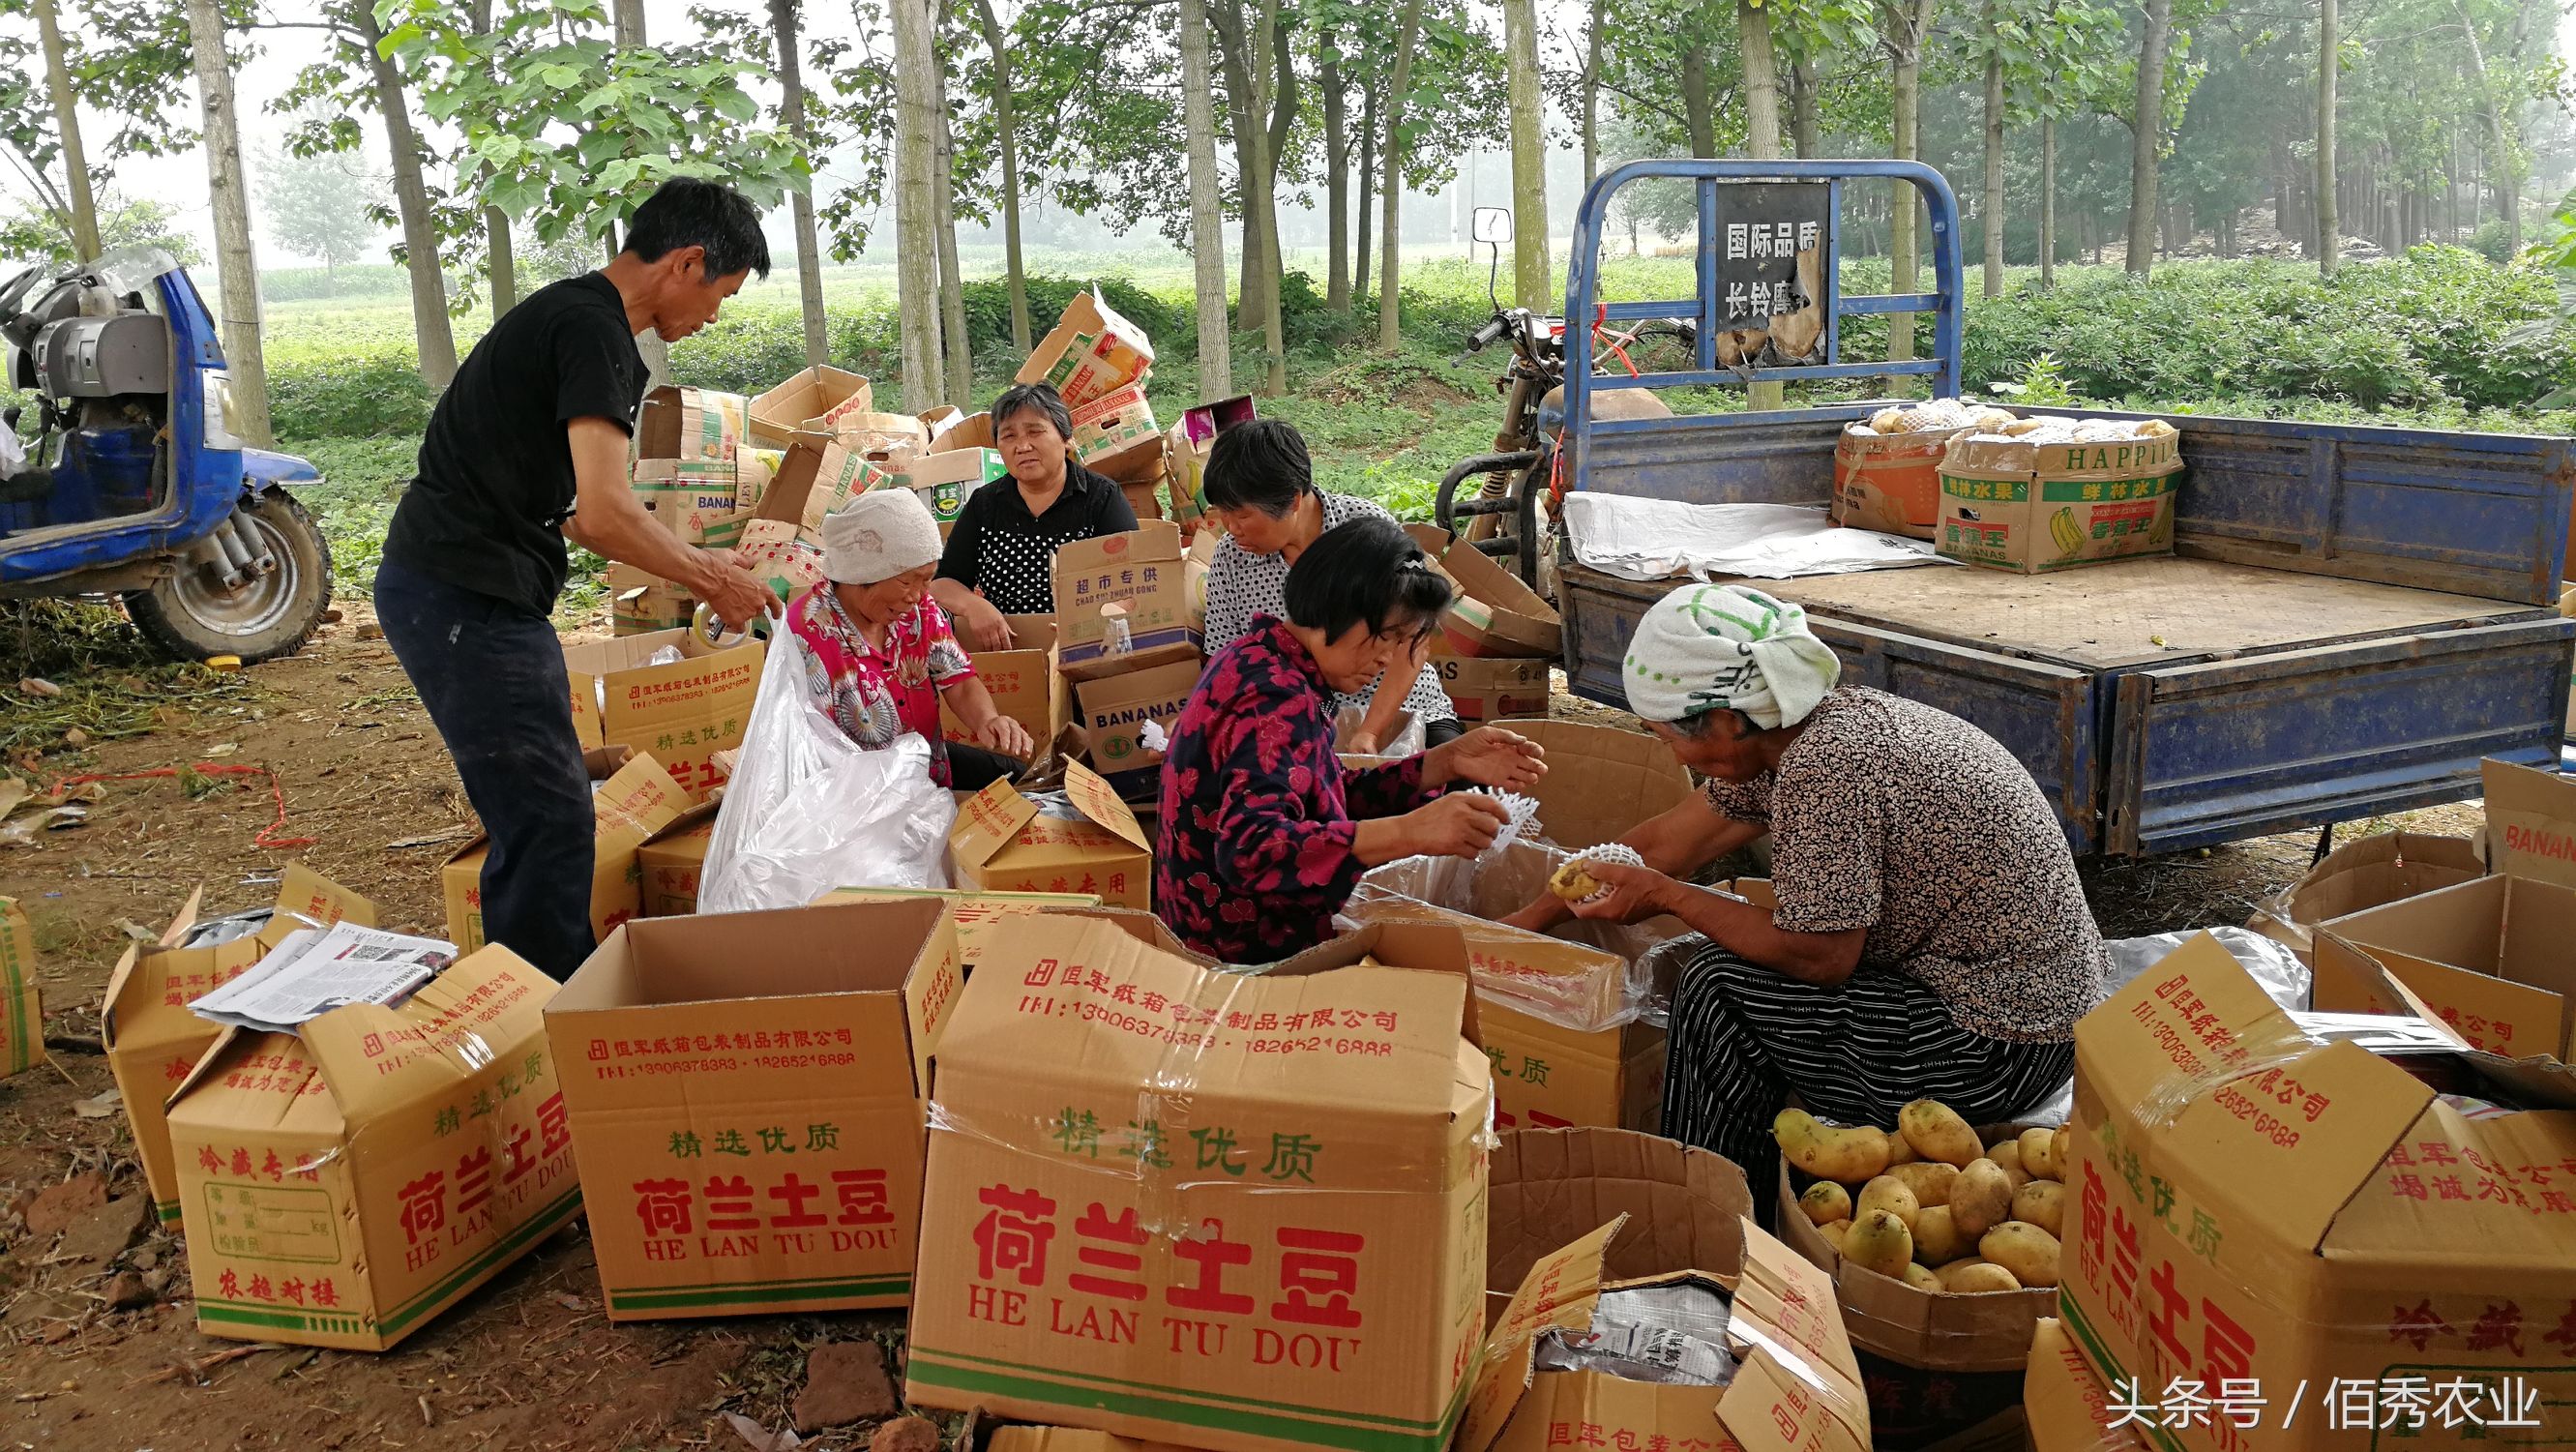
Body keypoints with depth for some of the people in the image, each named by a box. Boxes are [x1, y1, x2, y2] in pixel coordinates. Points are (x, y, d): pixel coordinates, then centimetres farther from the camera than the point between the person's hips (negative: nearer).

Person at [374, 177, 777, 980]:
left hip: (466, 590, 11)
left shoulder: (572, 313, 18)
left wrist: (688, 561, 19)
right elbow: (605, 515, -24)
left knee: (543, 809, 16)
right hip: (464, 601, -11)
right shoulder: (593, 328, -16)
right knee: (550, 817, -9)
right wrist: (710, 580, -10)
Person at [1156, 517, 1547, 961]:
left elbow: (1334, 799, 12)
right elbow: (1250, 851, -37)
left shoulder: (1256, 659, 7)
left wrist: (1446, 764, 1)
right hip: (1250, 953, -10)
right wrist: (1409, 833, -44)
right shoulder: (1277, 703, -24)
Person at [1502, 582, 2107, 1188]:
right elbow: (1667, 840, 12)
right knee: (1742, 941, 16)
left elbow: (1820, 957, -21)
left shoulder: (1825, 765, -25)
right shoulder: (1821, 722, 4)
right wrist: (1524, 922, 18)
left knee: (1720, 988, -8)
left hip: (2006, 1050, -10)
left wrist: (1666, 895, -10)